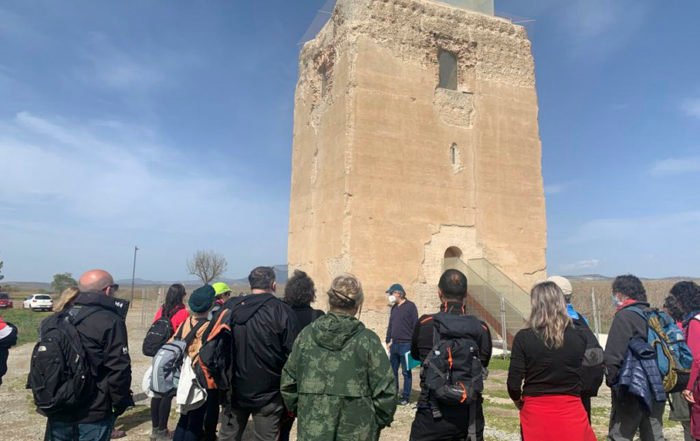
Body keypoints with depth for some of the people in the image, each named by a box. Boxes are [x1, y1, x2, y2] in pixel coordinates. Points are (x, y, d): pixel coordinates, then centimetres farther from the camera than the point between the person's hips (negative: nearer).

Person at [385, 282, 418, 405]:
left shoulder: (410, 306, -7)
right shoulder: (394, 308, 13)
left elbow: (415, 325, -9)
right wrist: (388, 341, 15)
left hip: (406, 345, -7)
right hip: (394, 344, 7)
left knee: (406, 372, 2)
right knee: (392, 371, 11)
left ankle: (406, 396, 10)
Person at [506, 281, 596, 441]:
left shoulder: (524, 338, -11)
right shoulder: (578, 337, -5)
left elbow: (513, 384, -9)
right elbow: (583, 377, 2)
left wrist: (518, 400, 10)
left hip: (536, 412, -1)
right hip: (571, 411, 1)